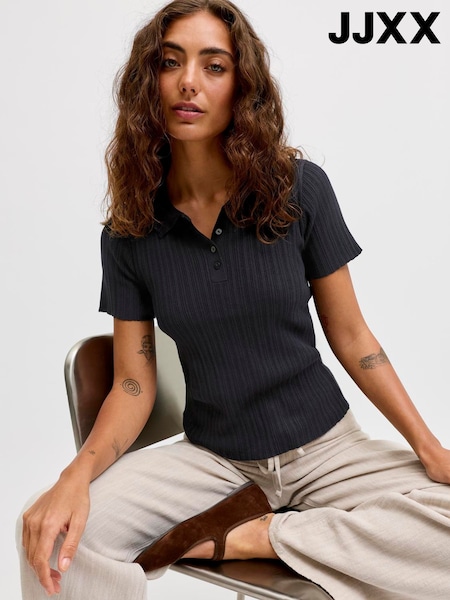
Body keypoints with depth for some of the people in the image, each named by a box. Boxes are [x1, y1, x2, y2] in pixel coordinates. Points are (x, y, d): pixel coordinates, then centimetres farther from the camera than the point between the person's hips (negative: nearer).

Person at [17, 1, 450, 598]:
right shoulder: (130, 231, -4)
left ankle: (254, 535, -13)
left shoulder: (299, 188, -8)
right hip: (213, 456, 0)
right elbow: (134, 384, -3)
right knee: (52, 542, -24)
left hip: (324, 447, 1)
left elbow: (351, 336, -3)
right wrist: (77, 475, -22)